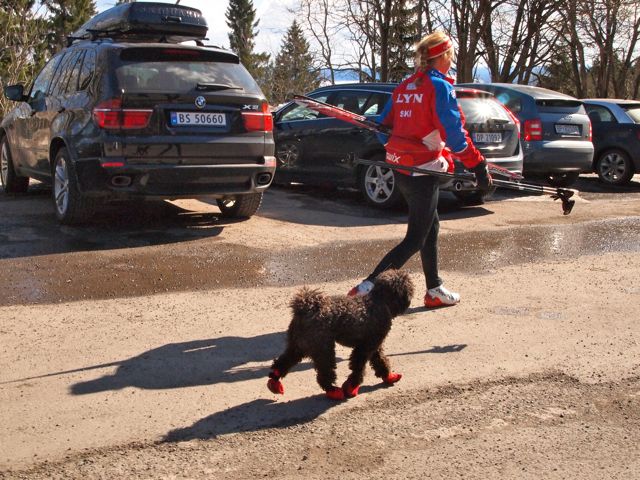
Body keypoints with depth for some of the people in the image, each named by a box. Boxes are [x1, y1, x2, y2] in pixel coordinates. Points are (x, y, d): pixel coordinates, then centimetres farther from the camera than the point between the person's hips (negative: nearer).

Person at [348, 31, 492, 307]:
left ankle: (434, 290, 29)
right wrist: (478, 167, -11)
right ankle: (368, 287, -10)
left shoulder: (404, 87, 10)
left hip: (401, 169, 8)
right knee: (415, 240, -2)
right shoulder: (440, 87, -12)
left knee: (430, 228, 20)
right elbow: (455, 134, -16)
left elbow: (384, 126, 13)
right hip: (423, 171, -8)